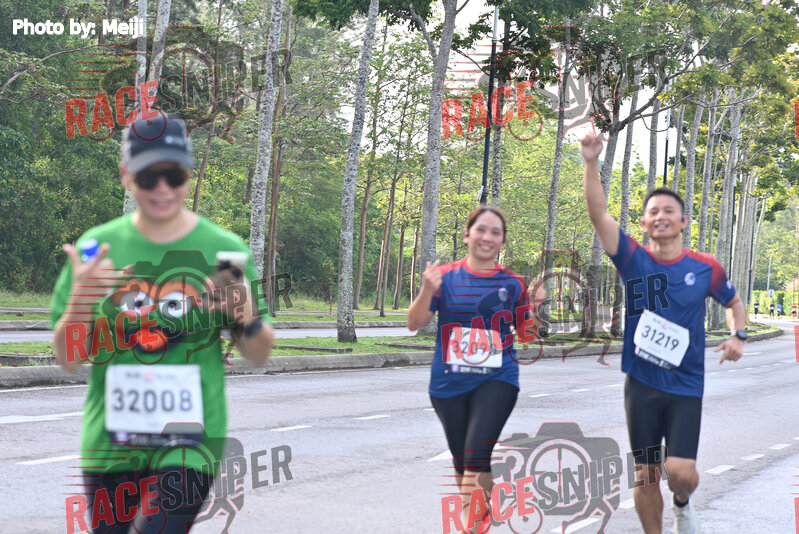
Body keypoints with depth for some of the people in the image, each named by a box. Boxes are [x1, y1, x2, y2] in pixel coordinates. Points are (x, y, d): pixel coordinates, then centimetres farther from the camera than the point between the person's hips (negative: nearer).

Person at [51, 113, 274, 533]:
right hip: (110, 441, 2)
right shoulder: (98, 246, 2)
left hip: (190, 439, -2)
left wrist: (248, 319, -16)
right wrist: (80, 301, -16)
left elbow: (259, 357, 5)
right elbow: (68, 360, 1)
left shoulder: (224, 249, 0)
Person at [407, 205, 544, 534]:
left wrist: (535, 306, -11)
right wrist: (427, 291, -20)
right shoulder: (446, 277, -1)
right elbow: (414, 324, -4)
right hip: (449, 384, 2)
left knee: (476, 455, -18)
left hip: (497, 380, -2)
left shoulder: (512, 283, 1)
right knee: (462, 459, 12)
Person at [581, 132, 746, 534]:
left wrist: (738, 336, -3)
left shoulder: (705, 268, -2)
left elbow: (733, 302, 16)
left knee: (681, 471, -10)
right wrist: (592, 163, -28)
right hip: (641, 385, 1)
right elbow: (598, 213, -16)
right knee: (646, 475, 6)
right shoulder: (634, 260, -4)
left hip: (686, 387, 0)